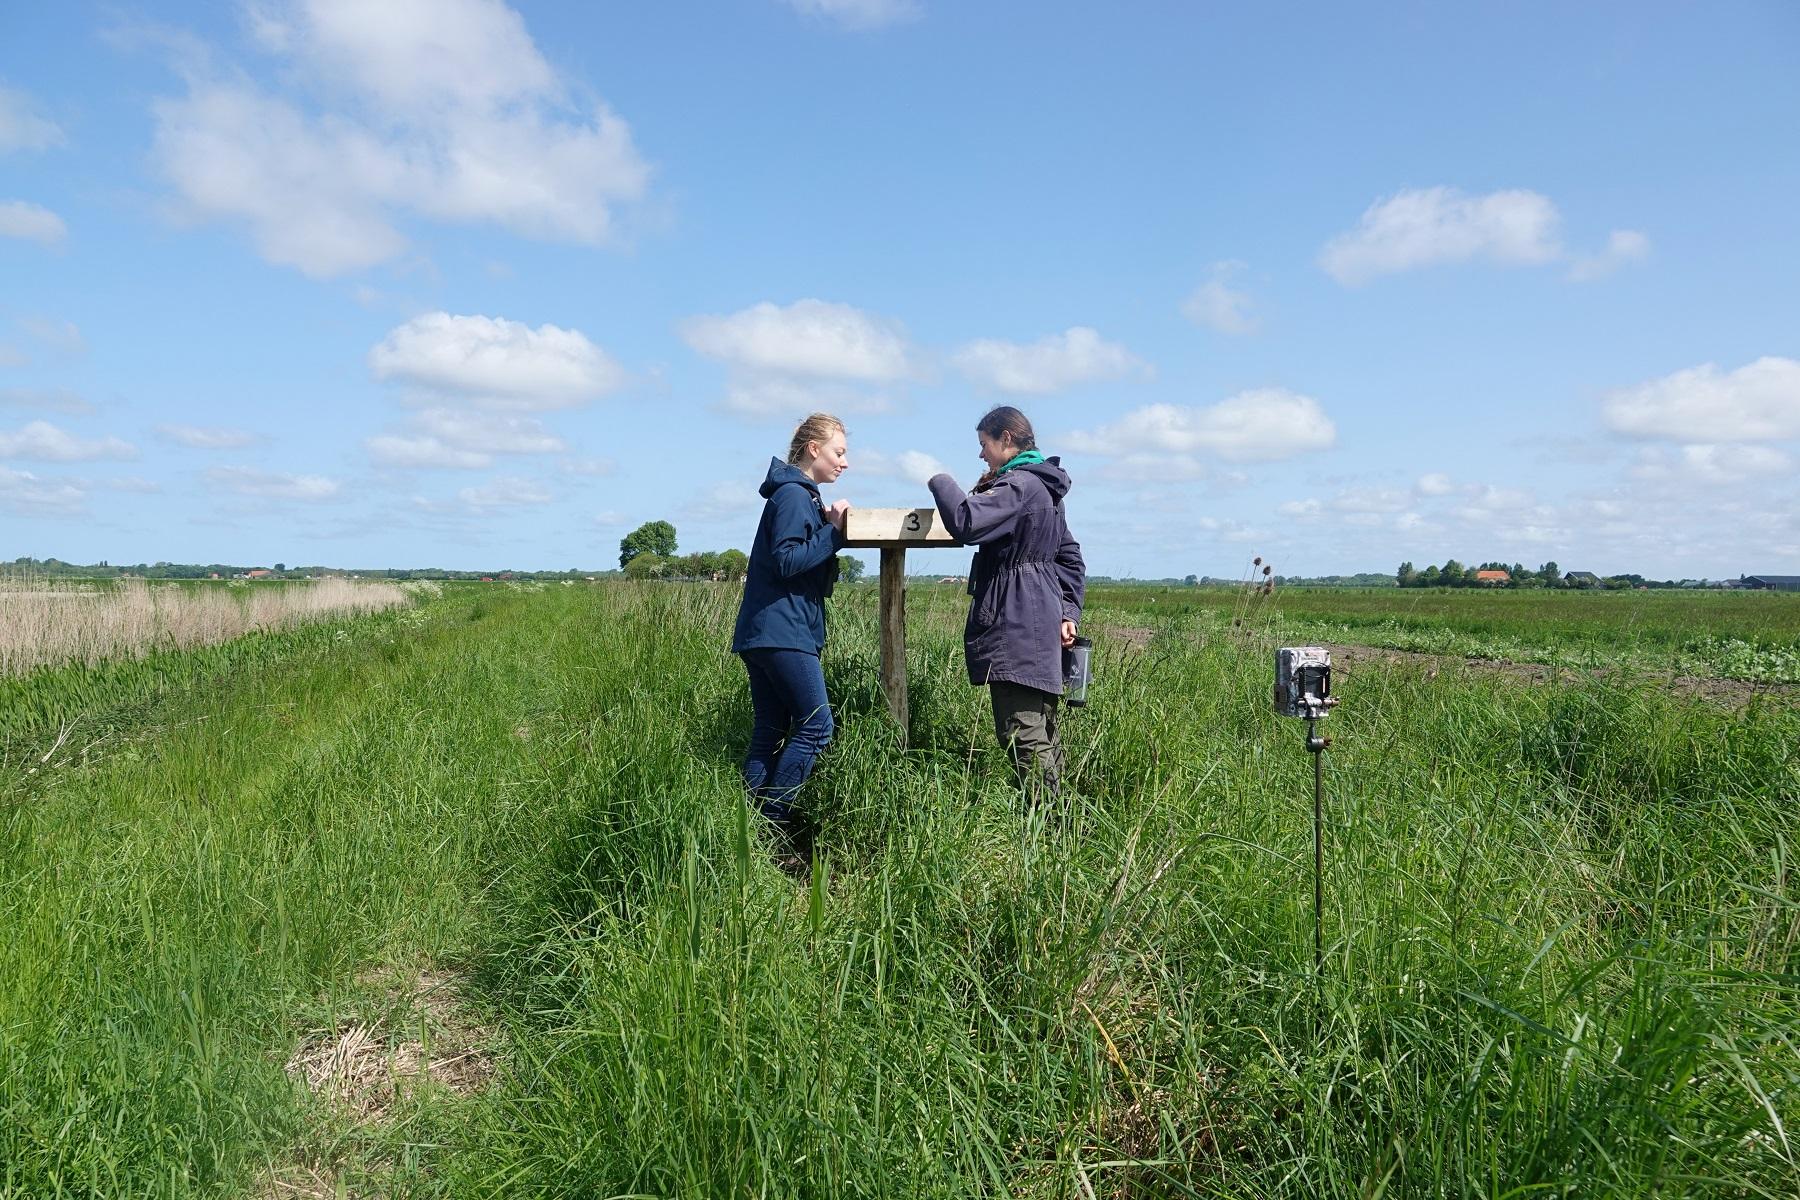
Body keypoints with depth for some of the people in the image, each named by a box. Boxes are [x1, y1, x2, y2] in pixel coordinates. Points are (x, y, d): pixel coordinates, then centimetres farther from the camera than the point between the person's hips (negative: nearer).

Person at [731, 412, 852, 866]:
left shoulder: (798, 495, 22)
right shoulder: (794, 495, -10)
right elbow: (787, 561, -18)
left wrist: (831, 528, 7)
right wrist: (834, 531, -14)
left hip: (766, 633, 10)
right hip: (783, 631, -10)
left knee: (769, 734, 8)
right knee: (815, 727, -9)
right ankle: (774, 825, -6)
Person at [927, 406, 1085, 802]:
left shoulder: (1019, 484, -12)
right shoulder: (1044, 487, 20)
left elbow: (966, 523, -26)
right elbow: (1070, 556, 24)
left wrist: (941, 483, -8)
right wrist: (1068, 610, 19)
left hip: (1015, 628, -11)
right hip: (1041, 626, 11)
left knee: (1022, 734, -11)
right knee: (1042, 732, 15)